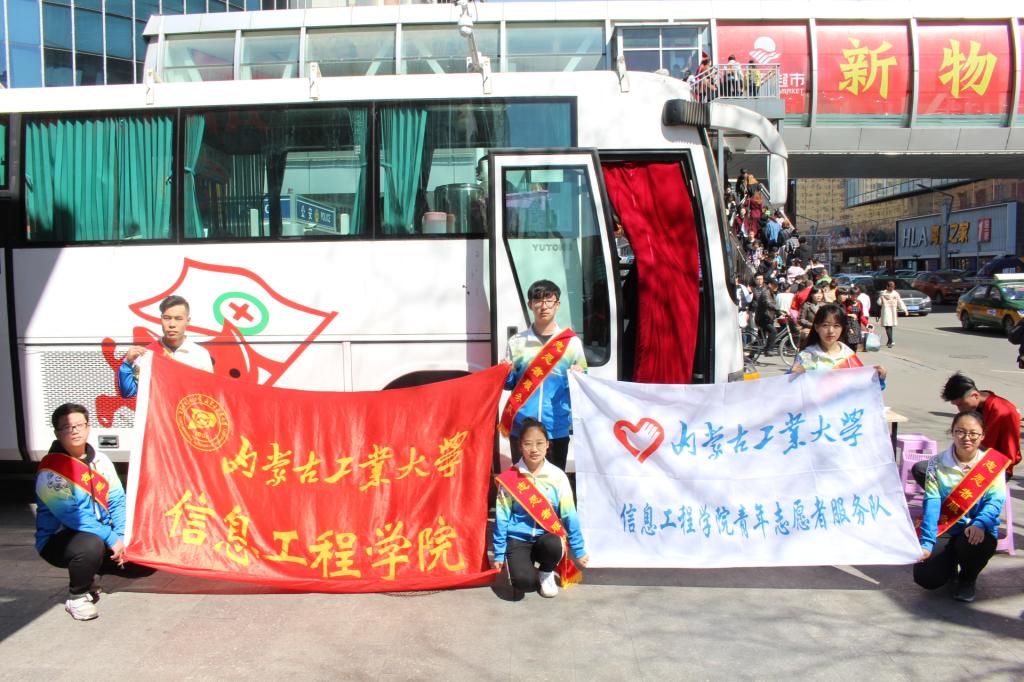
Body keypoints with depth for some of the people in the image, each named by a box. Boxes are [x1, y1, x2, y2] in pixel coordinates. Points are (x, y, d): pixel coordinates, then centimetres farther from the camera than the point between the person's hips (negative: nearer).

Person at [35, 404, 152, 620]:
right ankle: (76, 597, -9)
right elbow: (72, 515, -25)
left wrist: (122, 537, -14)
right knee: (91, 545, -38)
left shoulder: (100, 460, 3)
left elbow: (117, 501, 1)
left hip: (102, 534, 6)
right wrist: (111, 539, -28)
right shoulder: (51, 471, -16)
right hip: (58, 540, -6)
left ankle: (90, 573, 18)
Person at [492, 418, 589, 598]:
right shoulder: (509, 478, -6)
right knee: (523, 582, -27)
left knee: (553, 545, -35)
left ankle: (546, 573, 2)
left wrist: (579, 550, 6)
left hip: (547, 536, 1)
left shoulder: (557, 476, -4)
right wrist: (499, 554, 3)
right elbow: (502, 517, 0)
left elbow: (569, 515, 2)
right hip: (518, 539, -1)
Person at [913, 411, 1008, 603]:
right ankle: (950, 566, 22)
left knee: (971, 543, -37)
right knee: (925, 577, -19)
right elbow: (932, 503, -10)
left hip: (978, 531, -1)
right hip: (944, 530, 1)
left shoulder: (993, 463, -3)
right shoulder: (937, 463, -1)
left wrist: (980, 524, -35)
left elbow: (996, 499, -14)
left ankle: (968, 579, 1)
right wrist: (926, 543, -19)